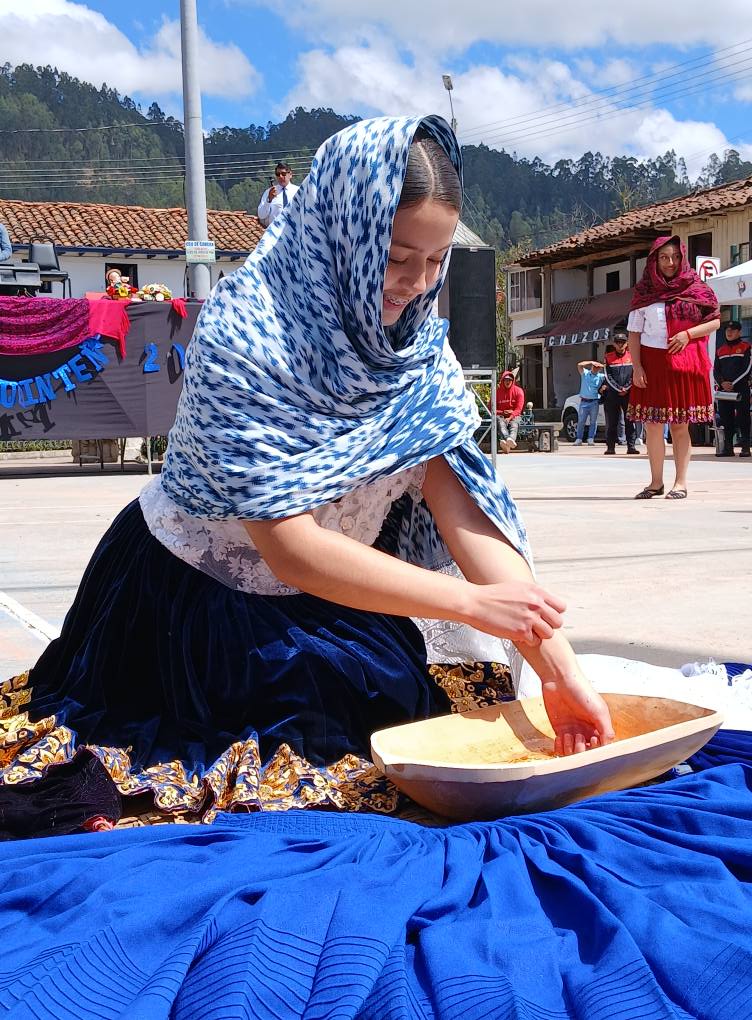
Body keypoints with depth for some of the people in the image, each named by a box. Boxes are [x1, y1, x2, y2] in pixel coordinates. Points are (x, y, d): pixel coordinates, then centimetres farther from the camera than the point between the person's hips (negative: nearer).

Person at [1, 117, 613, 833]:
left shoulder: (415, 339, -9)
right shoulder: (243, 330, -26)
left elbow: (461, 507, -16)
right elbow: (289, 546, -29)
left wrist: (560, 669, -25)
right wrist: (470, 601, -30)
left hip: (332, 605, 6)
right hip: (196, 607, -5)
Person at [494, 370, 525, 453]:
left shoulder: (518, 391, 6)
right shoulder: (497, 391, 9)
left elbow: (518, 409, -2)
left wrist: (510, 417, -18)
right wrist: (502, 412, -9)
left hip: (514, 416, 0)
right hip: (501, 415, 0)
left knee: (514, 424, -36)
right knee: (501, 424, -36)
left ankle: (511, 439, -71)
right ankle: (506, 439, -69)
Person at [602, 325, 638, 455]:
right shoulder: (608, 357, 5)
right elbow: (608, 376, -1)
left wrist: (626, 388, -8)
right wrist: (619, 389, -9)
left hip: (629, 394, 0)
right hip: (612, 394, 0)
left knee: (630, 421, -1)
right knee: (611, 422, 1)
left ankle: (631, 446, 1)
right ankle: (610, 447, 4)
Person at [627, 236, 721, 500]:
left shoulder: (695, 288, 4)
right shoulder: (644, 292, 6)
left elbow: (715, 321, 5)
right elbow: (634, 332, 4)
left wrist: (689, 333, -12)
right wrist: (636, 366, -7)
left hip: (685, 363, -1)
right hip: (652, 363, 1)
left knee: (680, 424, 2)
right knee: (653, 424, 2)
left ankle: (680, 483, 6)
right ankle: (656, 482, 11)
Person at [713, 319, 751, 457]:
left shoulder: (746, 347, 2)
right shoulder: (720, 350, 17)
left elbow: (747, 369, -7)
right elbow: (715, 370, 12)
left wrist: (733, 383, -14)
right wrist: (722, 383, -7)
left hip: (741, 390, -5)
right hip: (724, 391, 5)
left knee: (743, 418, -6)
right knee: (726, 419, 4)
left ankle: (745, 447, -4)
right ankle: (728, 447, 8)